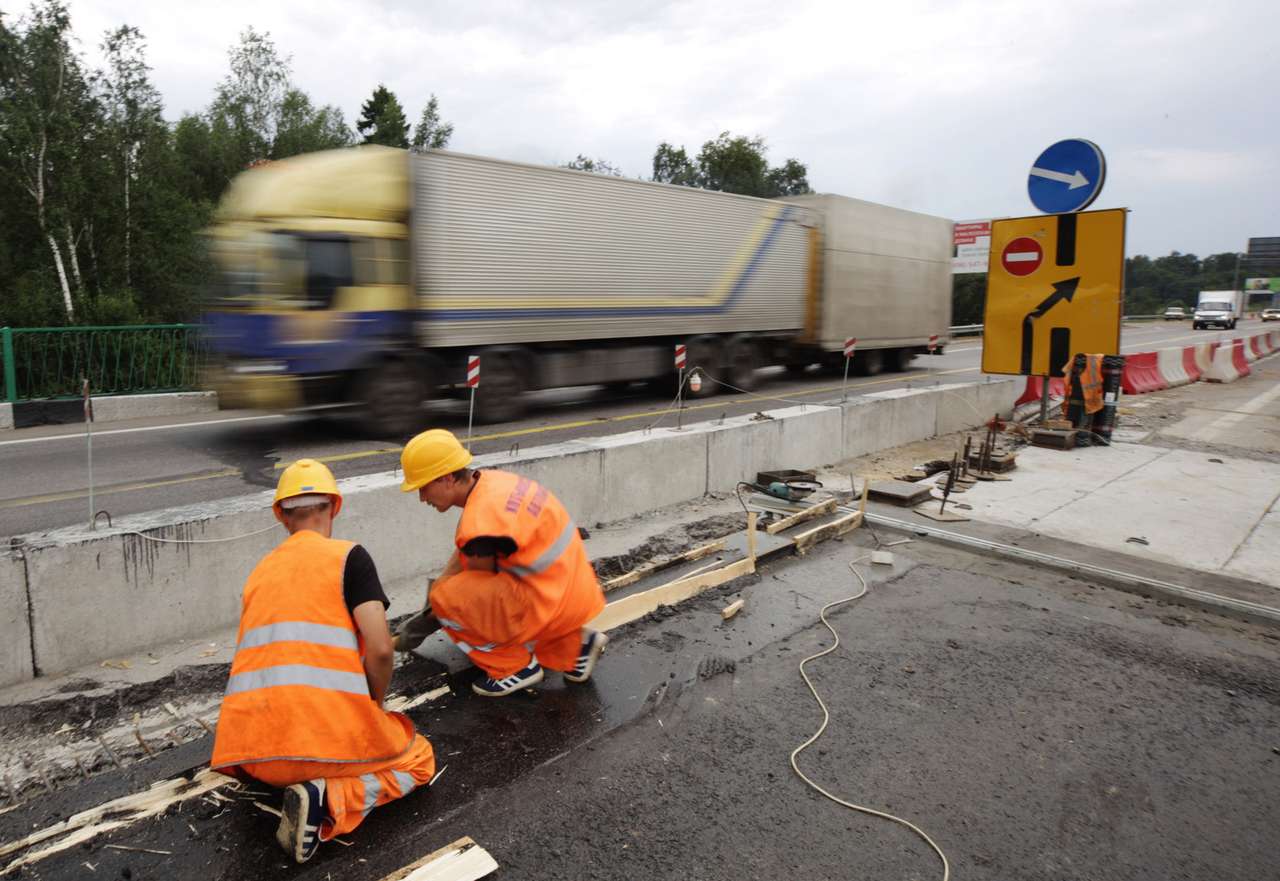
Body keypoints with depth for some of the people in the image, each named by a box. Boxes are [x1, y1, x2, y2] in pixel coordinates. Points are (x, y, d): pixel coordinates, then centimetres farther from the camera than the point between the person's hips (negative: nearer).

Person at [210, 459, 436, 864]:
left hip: (252, 751, 6)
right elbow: (380, 649, -9)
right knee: (418, 761, 20)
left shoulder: (259, 571, 18)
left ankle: (285, 783, 6)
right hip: (325, 733, -6)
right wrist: (374, 709, 11)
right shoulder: (348, 556, 0)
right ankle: (327, 801, -7)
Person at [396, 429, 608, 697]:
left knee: (445, 598, -10)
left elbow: (475, 593, -8)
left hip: (552, 603, -9)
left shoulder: (480, 523, -24)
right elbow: (462, 555, 10)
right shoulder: (489, 483, 2)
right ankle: (574, 645, 19)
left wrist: (424, 623, 6)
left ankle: (516, 667, 4)